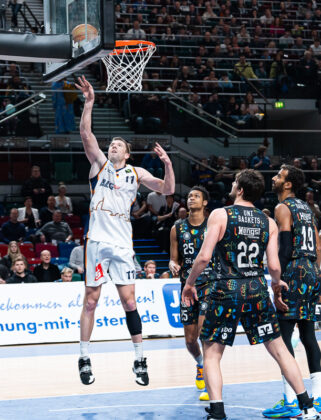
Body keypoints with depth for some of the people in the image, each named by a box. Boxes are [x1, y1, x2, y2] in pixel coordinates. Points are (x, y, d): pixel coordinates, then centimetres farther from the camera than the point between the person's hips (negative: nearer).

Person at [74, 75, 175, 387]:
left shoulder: (136, 173, 11)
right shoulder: (99, 163, 8)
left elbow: (167, 190, 5)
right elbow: (85, 133, -4)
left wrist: (167, 163, -10)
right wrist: (89, 102, -13)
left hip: (122, 244, 1)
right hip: (97, 241, 0)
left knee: (129, 301, 0)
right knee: (91, 300, 2)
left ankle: (139, 359, 7)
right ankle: (84, 359, 10)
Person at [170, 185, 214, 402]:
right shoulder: (178, 228, 6)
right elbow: (174, 259, 9)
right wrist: (174, 266, -13)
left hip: (210, 284, -3)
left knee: (204, 330, -20)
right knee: (190, 339, 7)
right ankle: (200, 365, 41)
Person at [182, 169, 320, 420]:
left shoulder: (220, 215, -5)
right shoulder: (269, 223, 6)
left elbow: (204, 257, -12)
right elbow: (274, 266, 0)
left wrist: (189, 283, 3)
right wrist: (277, 284, 22)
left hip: (226, 291, -3)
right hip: (257, 291, 3)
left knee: (211, 354, 8)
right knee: (279, 349, 13)